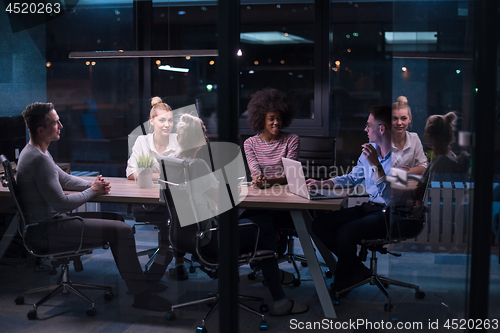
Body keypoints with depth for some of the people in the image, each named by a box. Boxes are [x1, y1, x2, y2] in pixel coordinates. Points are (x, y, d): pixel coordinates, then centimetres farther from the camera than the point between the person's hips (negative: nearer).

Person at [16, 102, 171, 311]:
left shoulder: (34, 152, 11)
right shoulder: (39, 159, -24)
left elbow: (64, 179, 22)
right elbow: (61, 203, -25)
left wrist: (92, 184, 4)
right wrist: (92, 191, -9)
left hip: (47, 222, 11)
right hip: (48, 230, -11)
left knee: (116, 222, 17)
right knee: (123, 230, -14)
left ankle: (139, 283, 22)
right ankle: (141, 294, -6)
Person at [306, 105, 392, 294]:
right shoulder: (369, 150, 9)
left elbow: (389, 196, -24)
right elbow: (352, 178, 22)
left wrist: (376, 164, -27)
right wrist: (321, 184, 14)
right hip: (369, 207, 9)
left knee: (345, 232, -30)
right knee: (319, 224, -4)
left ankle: (342, 280, -1)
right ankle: (356, 268, 3)